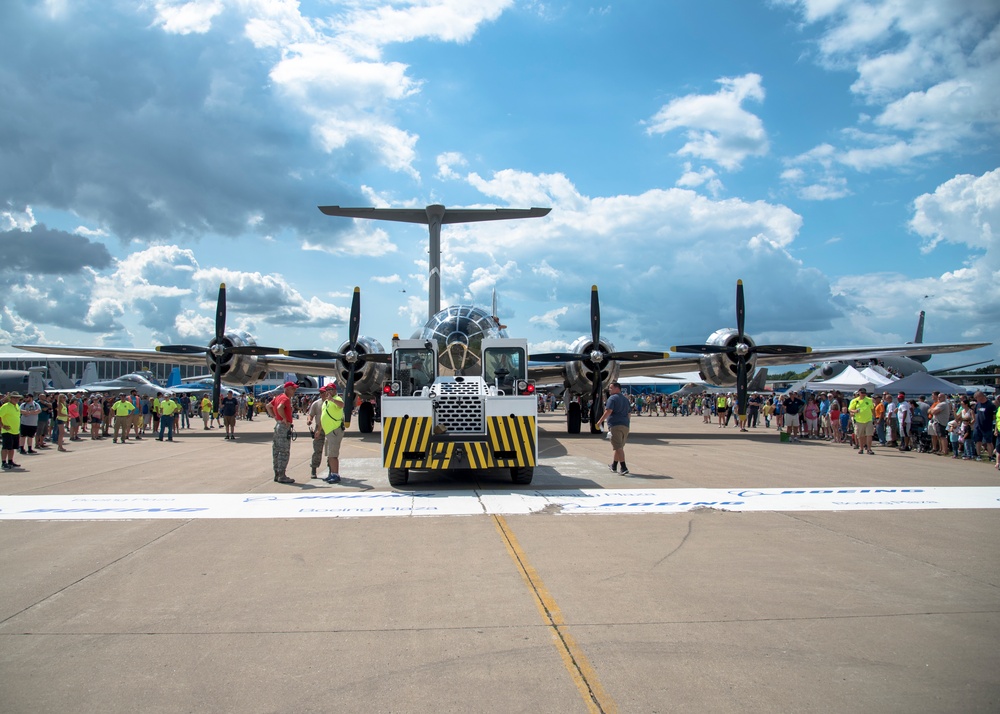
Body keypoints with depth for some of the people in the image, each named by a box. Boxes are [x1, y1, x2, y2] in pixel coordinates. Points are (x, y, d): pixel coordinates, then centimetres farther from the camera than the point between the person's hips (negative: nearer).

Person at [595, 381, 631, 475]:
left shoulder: (612, 398, -5)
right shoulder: (625, 399, 21)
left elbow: (608, 411, -16)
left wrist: (600, 421, -12)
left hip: (615, 425, -8)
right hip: (625, 425, 8)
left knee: (618, 447, -10)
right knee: (619, 446, 17)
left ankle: (624, 468, -19)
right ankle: (613, 465, 27)